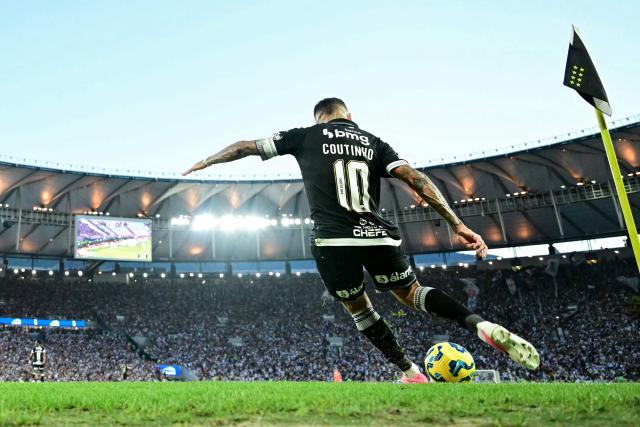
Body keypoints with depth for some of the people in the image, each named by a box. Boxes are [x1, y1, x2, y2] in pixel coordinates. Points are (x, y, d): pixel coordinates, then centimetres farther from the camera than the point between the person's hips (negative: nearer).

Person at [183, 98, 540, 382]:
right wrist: (457, 224, 2)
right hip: (380, 235, 3)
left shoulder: (306, 136, 13)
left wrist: (204, 162, 35)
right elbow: (416, 179, 4)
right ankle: (483, 326, 0)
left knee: (359, 308, 20)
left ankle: (414, 377, 23)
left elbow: (247, 147, 19)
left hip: (334, 240, -2)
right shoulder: (374, 142, 18)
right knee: (410, 293, 22)